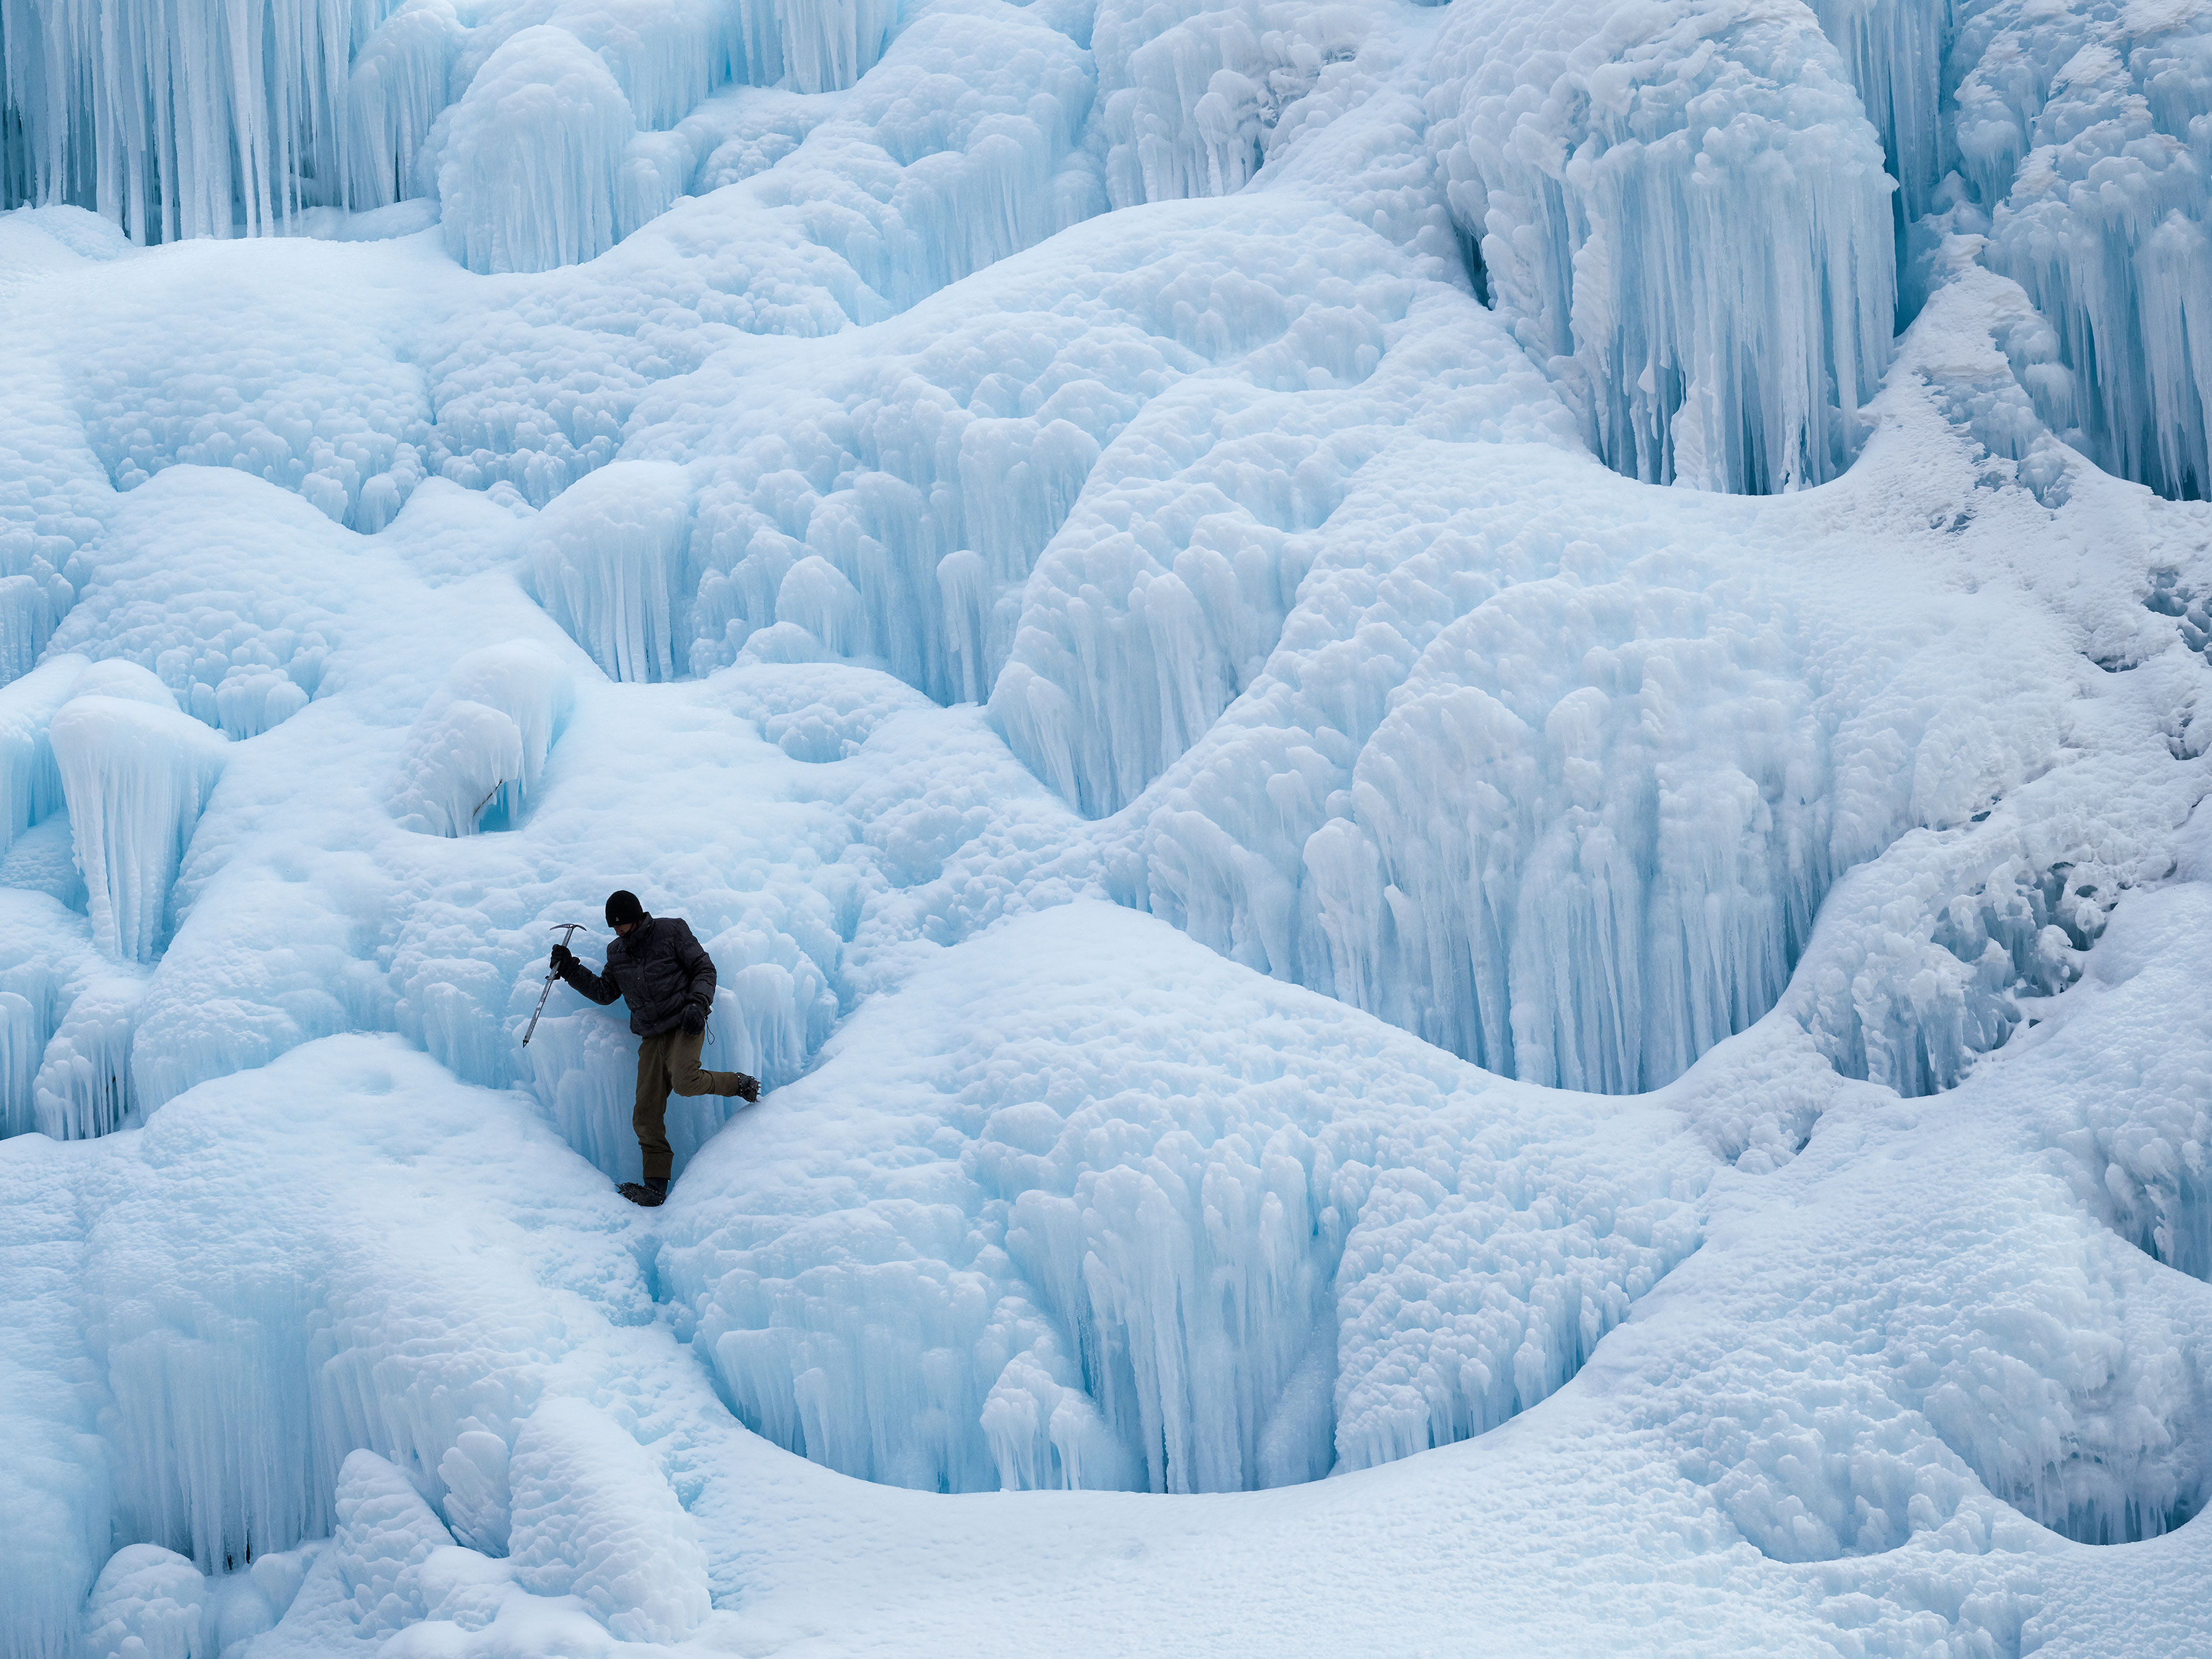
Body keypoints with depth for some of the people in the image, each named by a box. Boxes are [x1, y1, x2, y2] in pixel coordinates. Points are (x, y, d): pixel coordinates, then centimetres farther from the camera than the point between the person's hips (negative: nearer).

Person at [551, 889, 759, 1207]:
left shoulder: (671, 931, 0)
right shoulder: (617, 952, 16)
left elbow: (705, 969, -1)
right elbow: (605, 992, 23)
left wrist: (698, 1004, -16)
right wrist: (571, 971, 13)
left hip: (684, 1025, -5)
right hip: (652, 1037, 5)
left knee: (683, 1081, -32)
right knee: (647, 1115, -4)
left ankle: (739, 1084, -5)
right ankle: (655, 1186, 1)